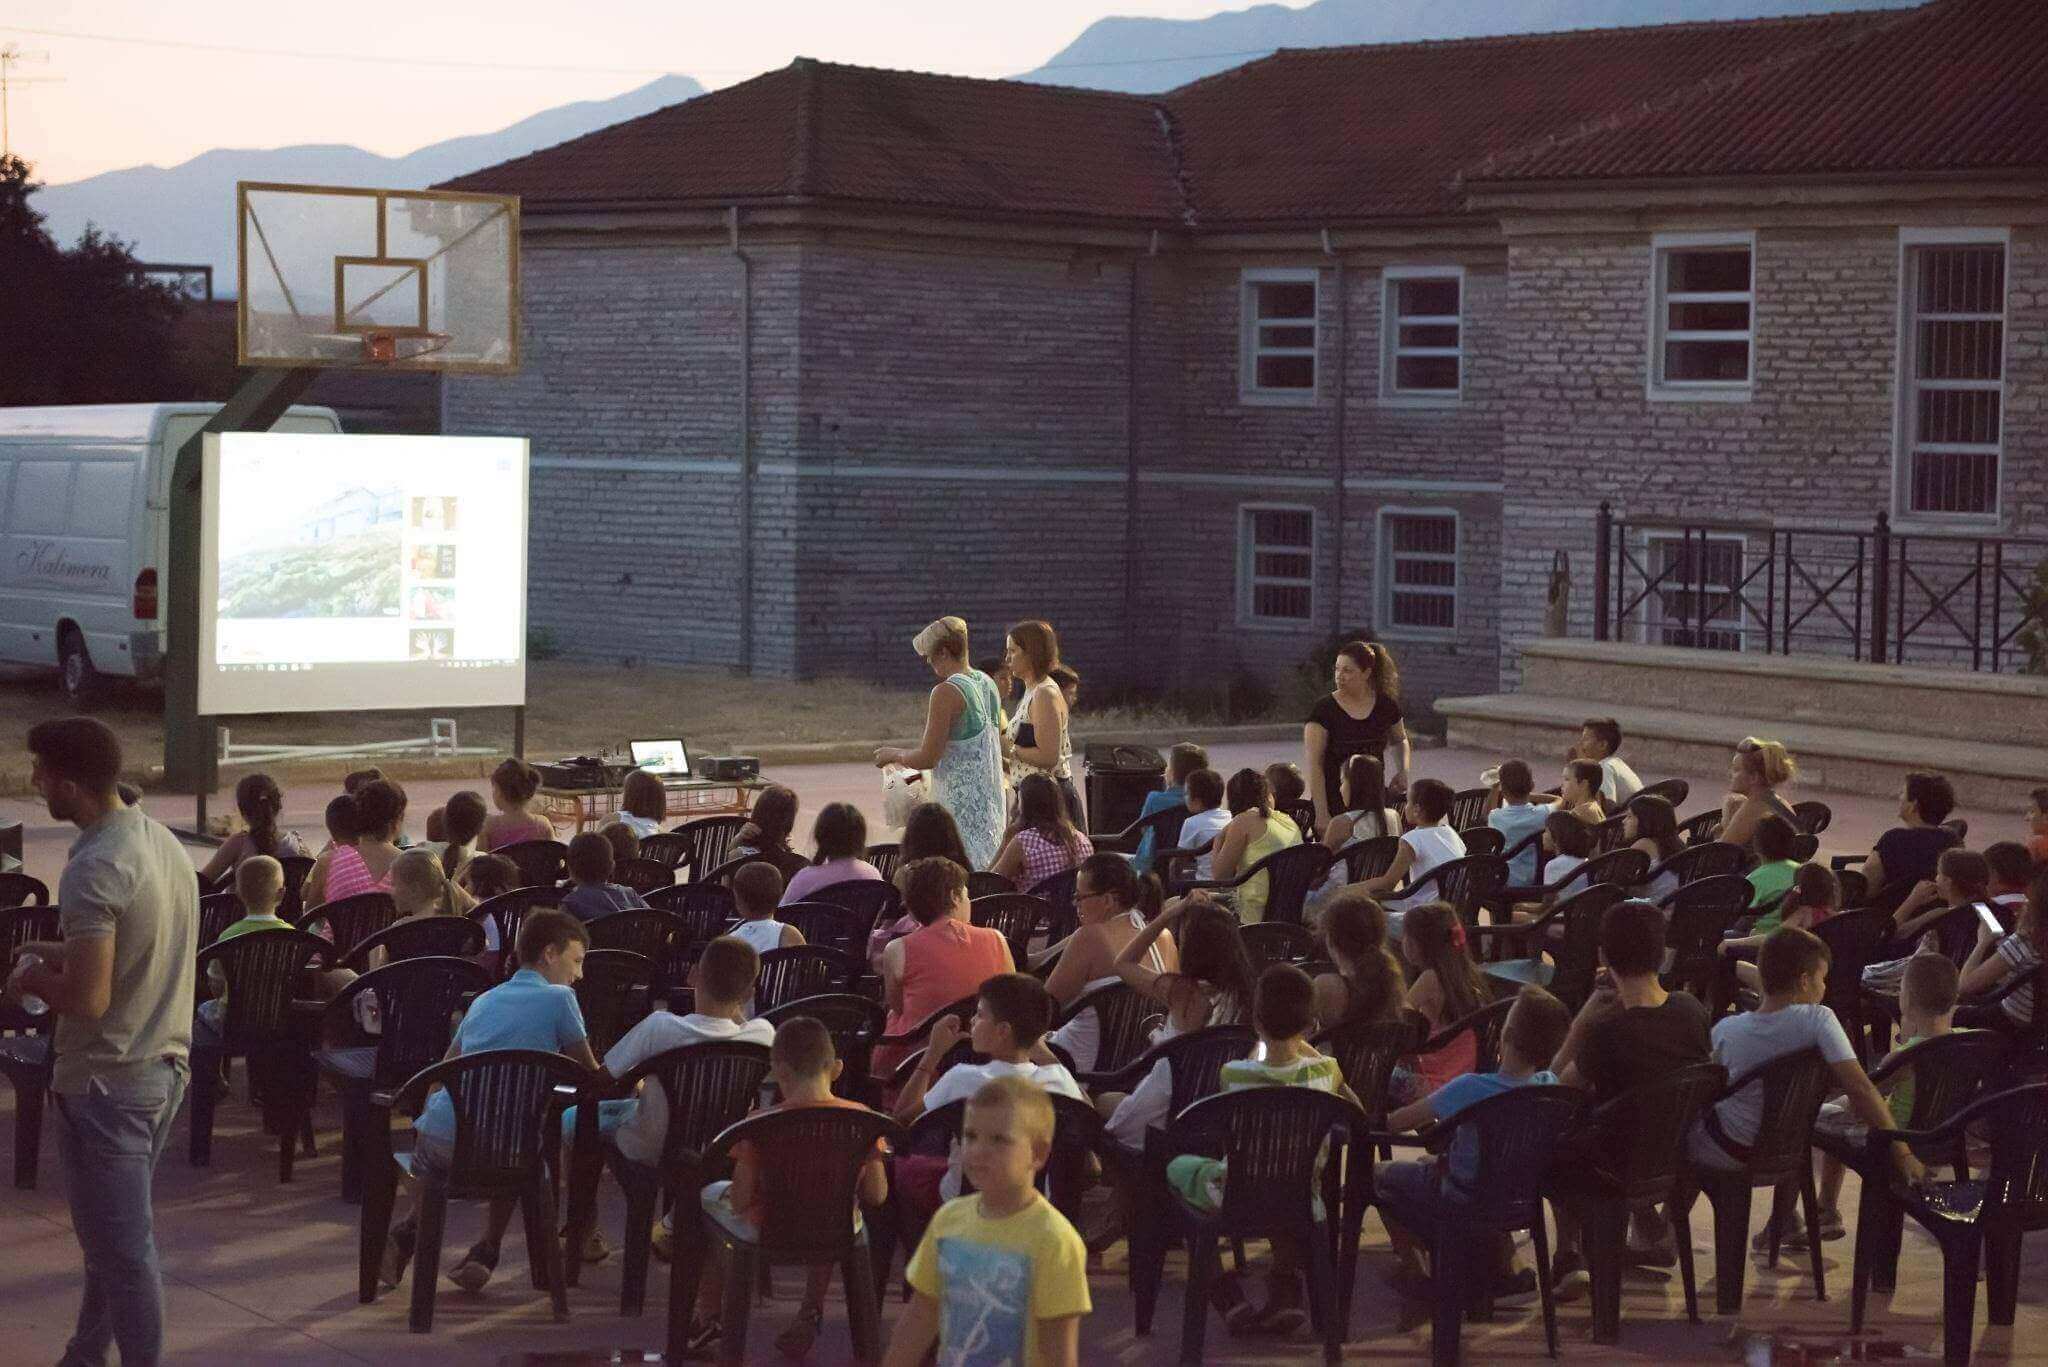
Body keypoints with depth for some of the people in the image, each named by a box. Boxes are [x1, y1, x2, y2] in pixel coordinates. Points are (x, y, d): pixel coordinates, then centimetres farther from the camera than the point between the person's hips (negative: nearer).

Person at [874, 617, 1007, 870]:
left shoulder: (946, 692, -16)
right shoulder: (987, 684, 10)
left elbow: (927, 758, -17)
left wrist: (894, 755, 4)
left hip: (959, 803, -9)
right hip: (991, 799, 9)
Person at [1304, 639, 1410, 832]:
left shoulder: (1385, 706, 3)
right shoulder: (1324, 708, -8)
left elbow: (1400, 740, 25)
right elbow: (1313, 764, -11)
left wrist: (1403, 771, 6)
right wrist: (1321, 814, -17)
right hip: (1334, 805, -3)